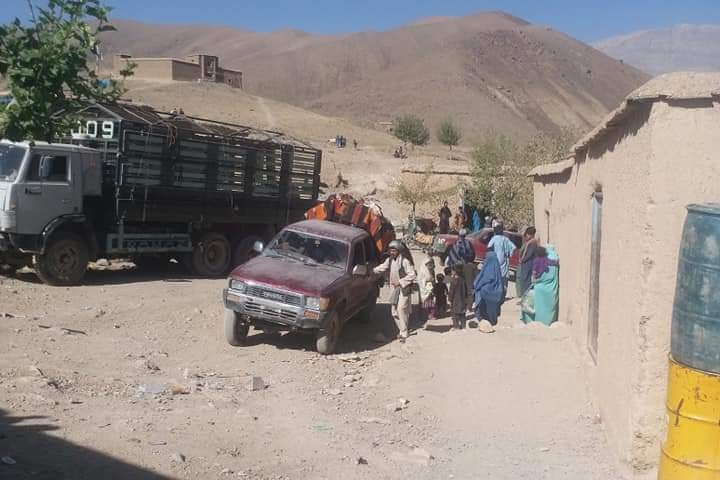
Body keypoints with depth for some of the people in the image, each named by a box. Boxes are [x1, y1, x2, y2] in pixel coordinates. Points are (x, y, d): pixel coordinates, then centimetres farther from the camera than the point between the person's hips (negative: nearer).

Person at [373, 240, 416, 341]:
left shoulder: (405, 261, -16)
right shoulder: (390, 260, 5)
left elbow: (412, 275, -17)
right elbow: (382, 268, 21)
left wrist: (400, 282, -20)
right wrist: (372, 270, 10)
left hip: (404, 288, -7)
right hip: (395, 288, 7)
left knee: (401, 309, -15)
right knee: (394, 310, 7)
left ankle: (404, 333, -8)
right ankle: (402, 330, 21)